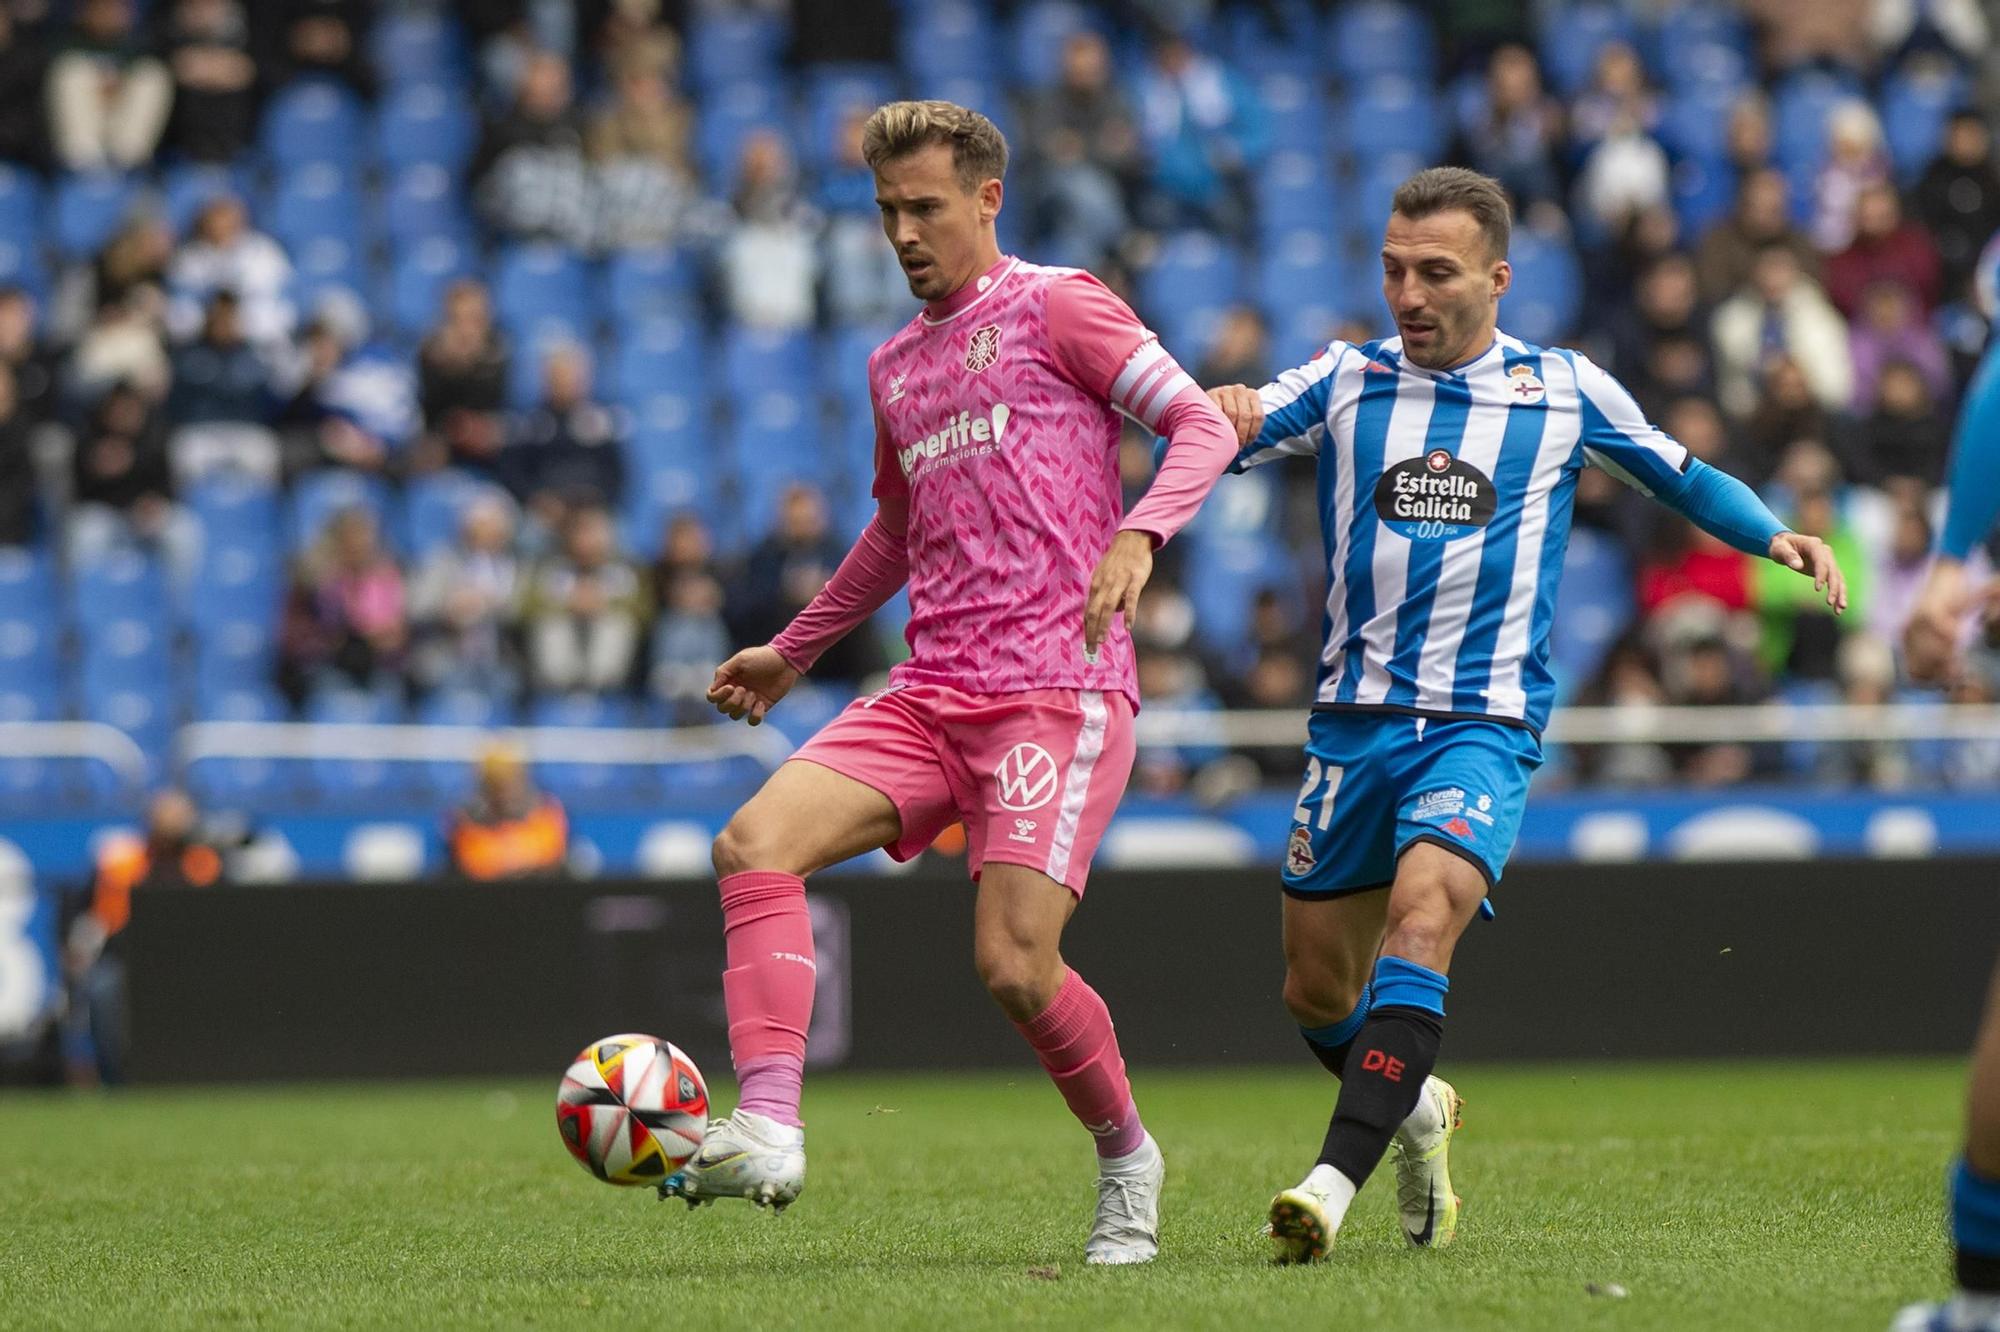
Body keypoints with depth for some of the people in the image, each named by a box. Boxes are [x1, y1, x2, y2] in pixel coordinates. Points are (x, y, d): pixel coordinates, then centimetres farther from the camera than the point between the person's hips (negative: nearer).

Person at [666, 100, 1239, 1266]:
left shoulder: (1055, 306, 1)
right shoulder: (895, 366, 22)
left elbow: (1206, 427, -5)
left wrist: (1139, 535, -23)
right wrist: (790, 654, 40)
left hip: (1059, 689, -7)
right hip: (930, 691, 7)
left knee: (1014, 963, -16)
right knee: (757, 843, -17)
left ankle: (1128, 1158, 12)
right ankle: (768, 1134, -27)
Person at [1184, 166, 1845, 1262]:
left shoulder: (1564, 391, 4)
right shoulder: (1344, 381, 5)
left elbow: (1681, 476, 18)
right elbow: (1199, 448, -4)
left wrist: (1776, 536, -1)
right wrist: (1219, 420, -28)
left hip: (1484, 720, -3)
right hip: (1354, 717, 3)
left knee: (1422, 912, -28)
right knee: (1316, 989, 9)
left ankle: (1335, 1182, -37)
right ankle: (1417, 1111, 41)